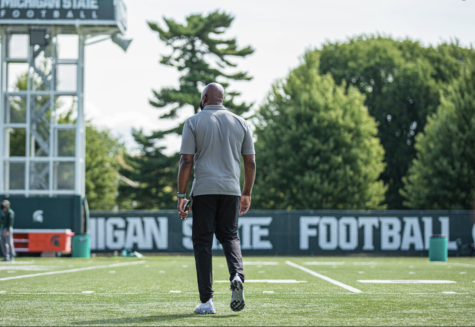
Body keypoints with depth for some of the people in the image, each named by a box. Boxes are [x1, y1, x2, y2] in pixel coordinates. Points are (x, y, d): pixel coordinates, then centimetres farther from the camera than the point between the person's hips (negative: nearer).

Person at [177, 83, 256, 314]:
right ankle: (237, 276, -13)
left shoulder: (194, 123, 1)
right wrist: (247, 193, 19)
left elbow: (186, 161, -6)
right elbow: (250, 162, 10)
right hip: (231, 190, 3)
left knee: (202, 241, 3)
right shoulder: (240, 123, 10)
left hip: (204, 190, -3)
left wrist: (181, 195, -3)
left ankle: (206, 301, -1)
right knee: (230, 236, 16)